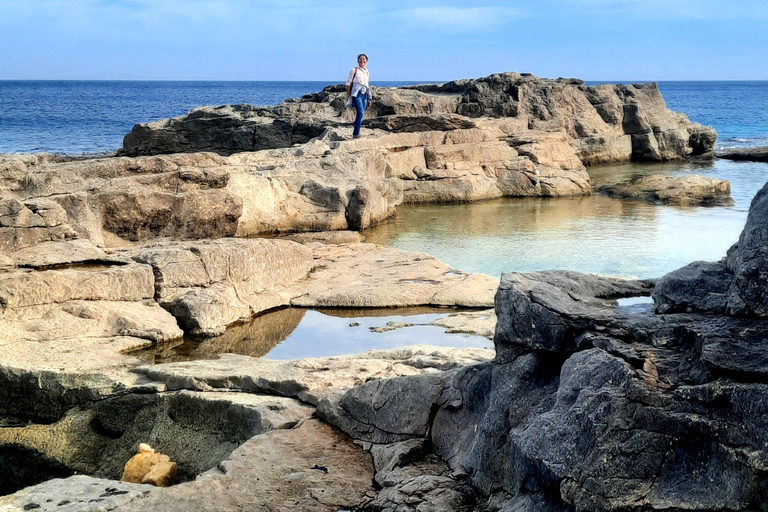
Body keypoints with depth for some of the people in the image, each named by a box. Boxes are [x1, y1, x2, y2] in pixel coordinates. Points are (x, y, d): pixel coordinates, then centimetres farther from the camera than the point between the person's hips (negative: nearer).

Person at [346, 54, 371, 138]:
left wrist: (369, 99, 21)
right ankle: (356, 133, -17)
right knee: (361, 113, -20)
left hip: (364, 94, 6)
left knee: (361, 114, 4)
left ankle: (355, 133, 12)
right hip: (356, 94, -6)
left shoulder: (367, 72, 17)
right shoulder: (354, 70, 1)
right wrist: (348, 95, -4)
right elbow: (348, 83, 2)